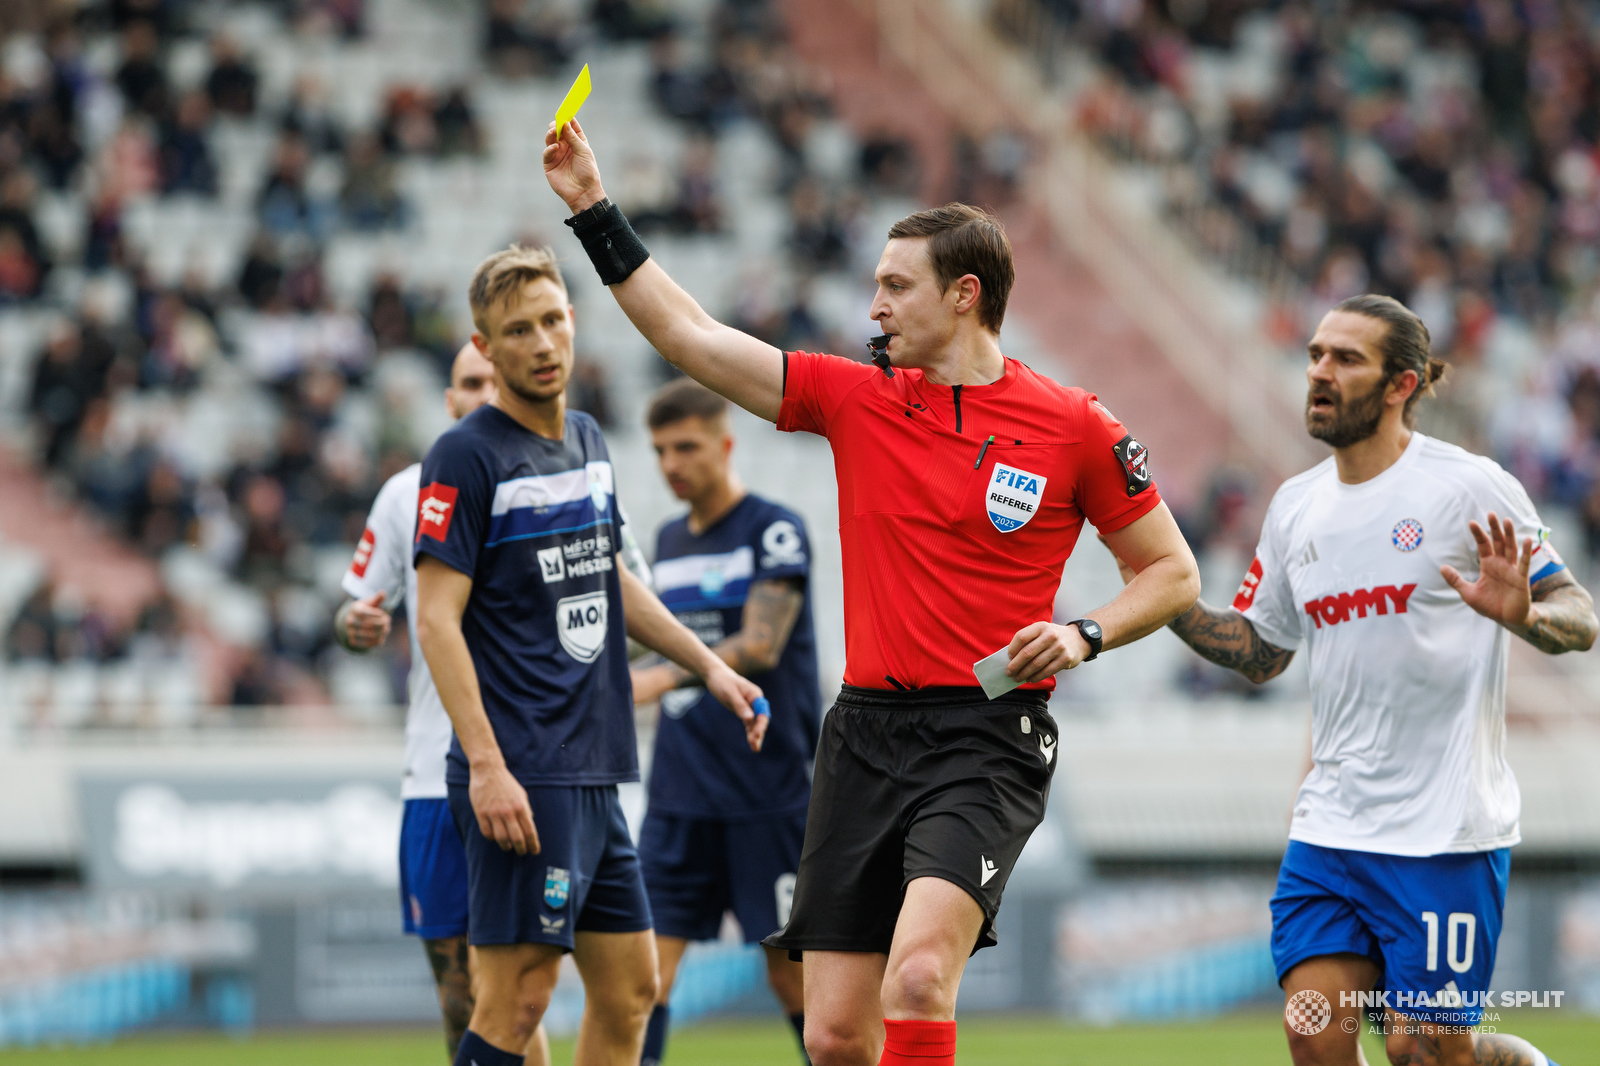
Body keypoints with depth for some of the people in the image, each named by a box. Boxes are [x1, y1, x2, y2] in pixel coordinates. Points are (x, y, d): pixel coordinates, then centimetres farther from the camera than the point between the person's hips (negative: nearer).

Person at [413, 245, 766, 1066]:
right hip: (523, 776, -9)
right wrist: (486, 766, -22)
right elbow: (437, 616, -15)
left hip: (593, 773, 9)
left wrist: (707, 666, 24)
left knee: (628, 990, 9)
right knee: (518, 997, -11)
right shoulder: (465, 457, -10)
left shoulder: (588, 443, 15)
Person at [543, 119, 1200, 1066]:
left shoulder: (1073, 427, -1)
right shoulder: (855, 398, 9)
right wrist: (595, 211, 6)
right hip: (867, 734, 5)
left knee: (916, 981, -27)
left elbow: (1173, 572, 6)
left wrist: (1083, 635, -10)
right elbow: (690, 335, 9)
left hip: (986, 741, -5)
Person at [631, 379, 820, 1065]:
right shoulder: (670, 541, 14)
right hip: (681, 795, 6)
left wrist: (664, 677, -29)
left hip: (767, 793, -6)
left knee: (791, 970, 1)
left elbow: (759, 647, -18)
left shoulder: (774, 531, -6)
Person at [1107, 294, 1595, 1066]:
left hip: (1447, 828, -5)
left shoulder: (1470, 488, -8)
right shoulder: (1295, 506, 10)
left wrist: (1521, 613, -29)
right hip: (1331, 822, 5)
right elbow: (1260, 652, 21)